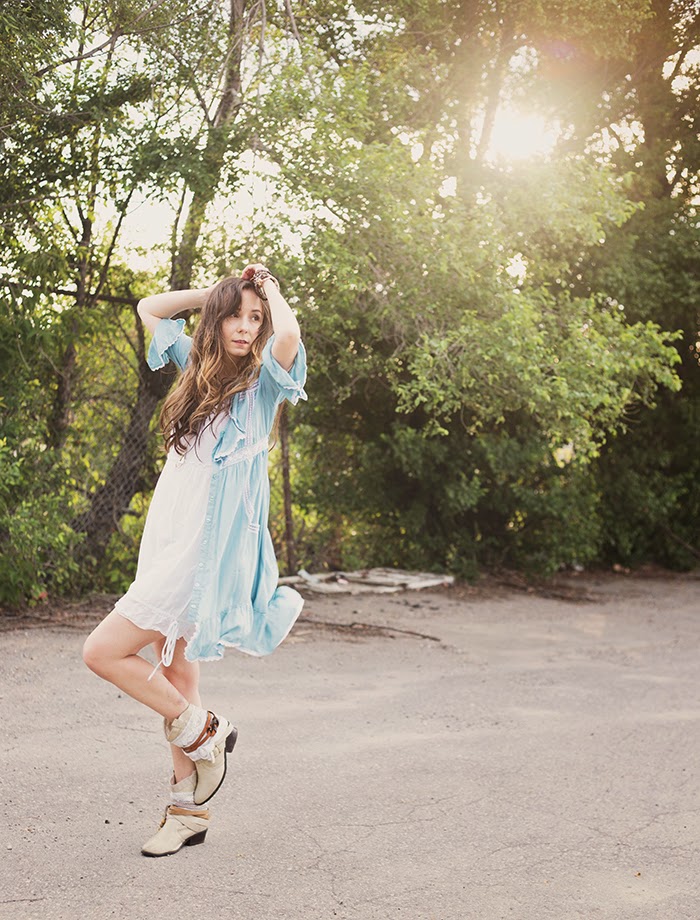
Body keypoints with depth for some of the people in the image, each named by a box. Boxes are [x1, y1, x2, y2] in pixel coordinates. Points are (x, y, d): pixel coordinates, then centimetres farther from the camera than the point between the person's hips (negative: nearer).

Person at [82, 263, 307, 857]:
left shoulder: (264, 379, -5)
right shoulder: (201, 365, 14)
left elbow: (289, 333, -27)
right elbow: (149, 309, 24)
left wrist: (269, 288, -7)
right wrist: (217, 291, 15)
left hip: (211, 546, -7)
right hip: (172, 536, 7)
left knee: (103, 652, -12)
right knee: (175, 677, 9)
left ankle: (203, 731, 5)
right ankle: (188, 809, 19)